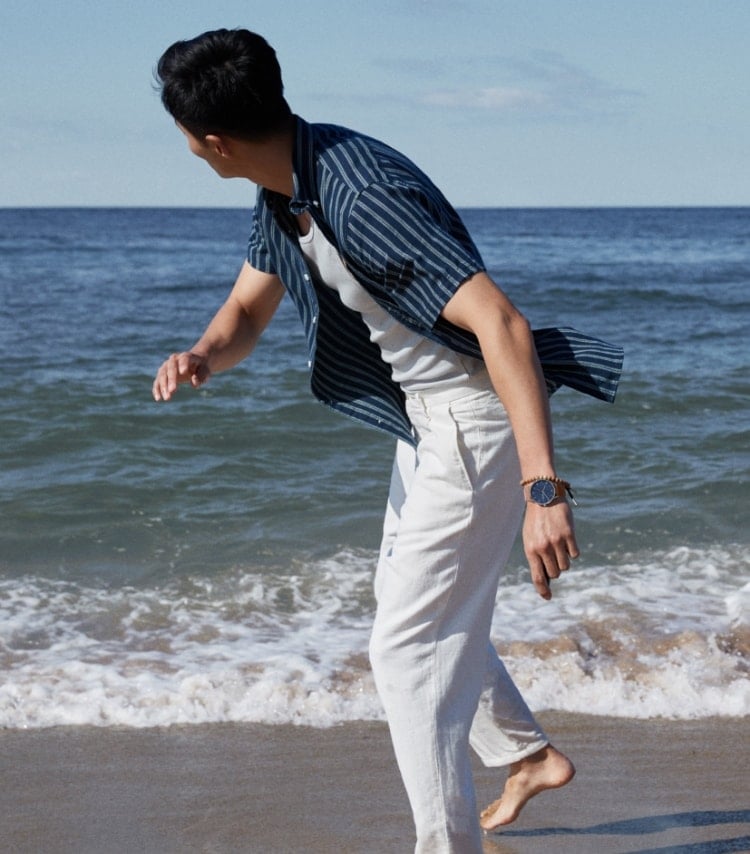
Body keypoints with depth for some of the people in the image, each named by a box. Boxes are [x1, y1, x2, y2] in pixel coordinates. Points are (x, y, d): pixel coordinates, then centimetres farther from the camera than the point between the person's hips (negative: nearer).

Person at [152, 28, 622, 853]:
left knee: (408, 646, -7)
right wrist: (202, 358, -15)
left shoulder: (364, 196, -32)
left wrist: (542, 486, -44)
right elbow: (248, 307, 11)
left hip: (478, 417, -10)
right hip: (427, 414, 10)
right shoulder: (285, 190, -2)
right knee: (410, 603, 25)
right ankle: (530, 755, 41)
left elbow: (503, 325, -37)